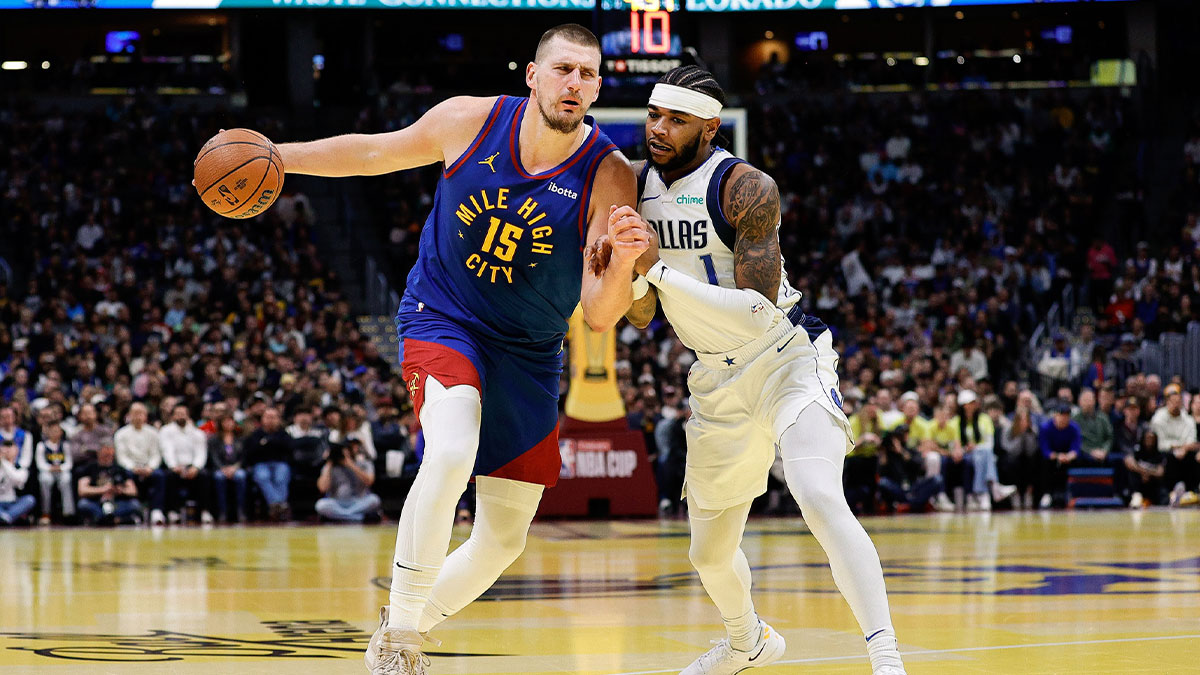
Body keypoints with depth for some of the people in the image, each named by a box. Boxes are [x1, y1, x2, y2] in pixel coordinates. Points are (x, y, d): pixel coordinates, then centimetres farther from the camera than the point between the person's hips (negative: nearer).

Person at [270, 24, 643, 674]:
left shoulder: (608, 176, -15)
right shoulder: (470, 121, -13)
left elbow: (600, 314, -19)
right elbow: (374, 153, 6)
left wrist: (623, 261, -40)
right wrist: (274, 155, 7)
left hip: (528, 353, 3)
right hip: (442, 320, -3)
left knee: (505, 536, 7)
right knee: (451, 453, -32)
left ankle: (405, 622, 33)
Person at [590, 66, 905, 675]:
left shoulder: (745, 189, -20)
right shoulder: (637, 186, 0)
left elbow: (760, 310, -29)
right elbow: (640, 318, 5)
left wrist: (659, 268, -32)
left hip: (786, 356, -7)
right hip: (717, 378, 7)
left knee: (820, 499, -31)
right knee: (710, 550, 16)